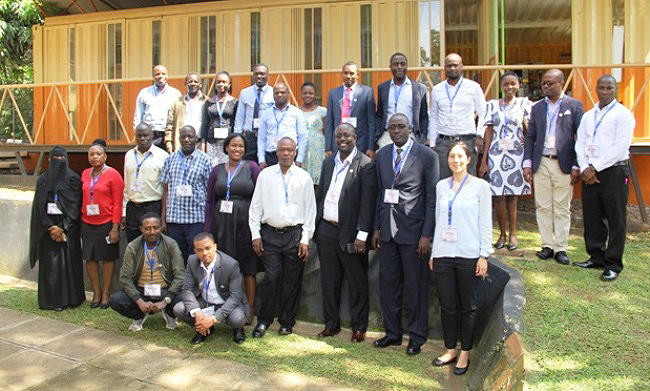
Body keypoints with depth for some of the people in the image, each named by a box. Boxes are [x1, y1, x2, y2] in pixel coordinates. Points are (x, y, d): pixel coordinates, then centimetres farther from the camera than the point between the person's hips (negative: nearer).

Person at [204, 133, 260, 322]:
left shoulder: (251, 167, 1)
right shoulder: (217, 170, 10)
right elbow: (210, 202, 11)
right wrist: (207, 230, 6)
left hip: (244, 222, -3)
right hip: (222, 223, 3)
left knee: (248, 267, 2)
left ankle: (249, 310, 12)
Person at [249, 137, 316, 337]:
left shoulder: (304, 177, 4)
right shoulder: (265, 175, 7)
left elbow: (310, 210, 4)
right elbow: (256, 206, 8)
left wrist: (305, 240, -1)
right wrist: (255, 235, 2)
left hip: (294, 234, 0)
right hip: (270, 233, 0)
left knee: (292, 280, 5)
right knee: (271, 278, -4)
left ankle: (287, 322, 19)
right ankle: (263, 320, 12)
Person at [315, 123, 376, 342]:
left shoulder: (366, 165, -7)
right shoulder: (328, 163, 13)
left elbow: (367, 202, -11)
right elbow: (321, 195, 15)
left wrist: (362, 235, -15)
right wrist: (316, 225, 10)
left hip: (350, 233, -6)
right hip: (326, 230, 6)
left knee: (357, 283, 5)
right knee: (328, 281, 13)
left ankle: (359, 327, 19)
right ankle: (331, 324, 26)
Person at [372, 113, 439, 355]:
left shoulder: (427, 155, -5)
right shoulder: (382, 154, 11)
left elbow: (432, 197, -7)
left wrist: (427, 235, -11)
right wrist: (376, 227, 10)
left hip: (413, 229, -5)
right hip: (387, 229, 5)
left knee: (415, 285, 5)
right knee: (388, 283, 12)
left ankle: (416, 336, 21)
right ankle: (392, 332, 27)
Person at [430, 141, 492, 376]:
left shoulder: (480, 186, -1)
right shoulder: (441, 186, 9)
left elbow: (485, 223, -1)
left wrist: (484, 255, -5)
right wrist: (433, 253, 12)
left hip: (468, 255, -3)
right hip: (443, 254, 3)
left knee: (467, 307, 7)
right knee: (447, 306, 9)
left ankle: (464, 353, 20)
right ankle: (450, 350, 24)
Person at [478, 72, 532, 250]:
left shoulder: (524, 103, 5)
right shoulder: (492, 105, 7)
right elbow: (489, 133, 6)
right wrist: (484, 160, 1)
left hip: (516, 154, -1)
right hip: (496, 154, 1)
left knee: (512, 195, 4)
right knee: (498, 195, -1)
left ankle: (513, 233, 15)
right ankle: (502, 234, 12)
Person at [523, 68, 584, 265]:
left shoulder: (574, 106, 2)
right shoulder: (537, 107, 12)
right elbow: (530, 137, 11)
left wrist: (576, 166, -8)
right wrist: (527, 163, 2)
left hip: (563, 164, -3)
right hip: (541, 163, 3)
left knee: (562, 209, 3)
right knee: (542, 207, 5)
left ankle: (561, 248, 11)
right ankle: (547, 245, 15)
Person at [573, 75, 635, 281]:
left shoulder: (623, 114, -3)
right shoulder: (588, 116, 15)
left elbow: (620, 147, -12)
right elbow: (580, 144, 11)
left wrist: (596, 168, -13)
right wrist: (584, 168, -5)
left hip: (613, 171, -5)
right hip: (589, 173, 6)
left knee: (616, 221, -1)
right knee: (592, 218, 9)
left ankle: (613, 264, 7)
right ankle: (596, 258, 21)